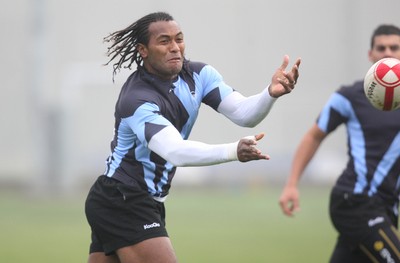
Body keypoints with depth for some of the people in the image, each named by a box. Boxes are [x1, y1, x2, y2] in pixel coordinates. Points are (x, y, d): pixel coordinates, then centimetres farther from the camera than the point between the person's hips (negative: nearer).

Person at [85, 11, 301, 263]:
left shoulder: (198, 75, -1)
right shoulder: (138, 100, -25)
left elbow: (244, 113, -11)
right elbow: (176, 151, -39)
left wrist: (272, 92, -32)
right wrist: (233, 151, -54)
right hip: (122, 203, -8)